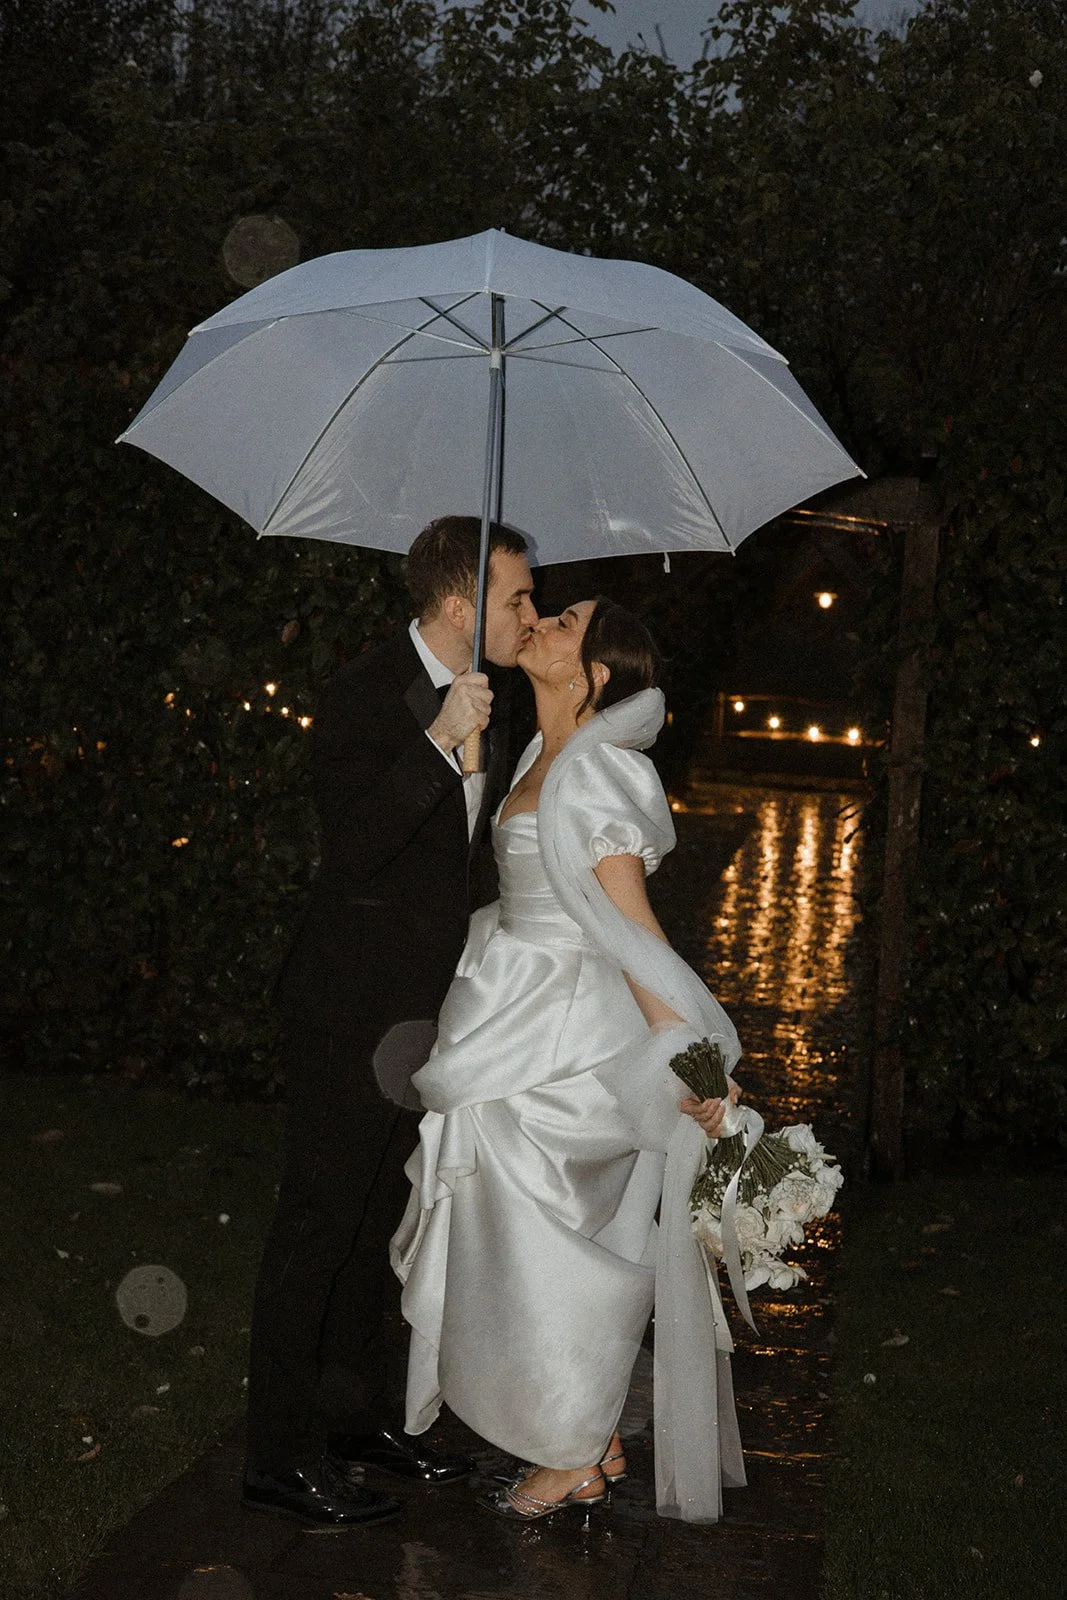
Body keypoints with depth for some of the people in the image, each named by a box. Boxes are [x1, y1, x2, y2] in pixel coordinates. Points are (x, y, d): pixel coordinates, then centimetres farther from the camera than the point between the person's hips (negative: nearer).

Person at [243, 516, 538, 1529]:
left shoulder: (480, 700, 7)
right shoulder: (365, 697, -19)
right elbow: (350, 848, -31)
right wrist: (439, 743, -34)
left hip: (428, 1005, 9)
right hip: (353, 1001, -9)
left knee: (383, 1215, 18)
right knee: (319, 1219, 0)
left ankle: (353, 1413, 33)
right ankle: (279, 1456, 12)